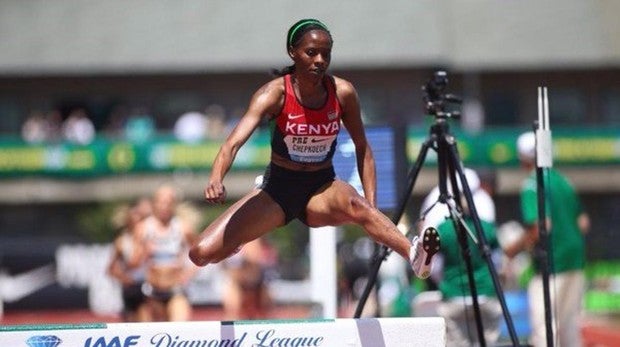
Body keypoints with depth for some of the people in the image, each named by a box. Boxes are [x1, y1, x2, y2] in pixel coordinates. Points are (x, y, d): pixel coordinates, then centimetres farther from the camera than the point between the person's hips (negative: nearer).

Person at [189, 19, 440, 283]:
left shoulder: (343, 93, -10)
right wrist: (216, 180, -50)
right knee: (201, 253, -11)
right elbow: (235, 140, -29)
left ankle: (415, 255, -58)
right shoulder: (275, 93, -17)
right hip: (278, 189, 0)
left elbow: (362, 148, 4)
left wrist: (372, 207, -7)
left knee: (354, 205, -38)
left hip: (322, 190, 0)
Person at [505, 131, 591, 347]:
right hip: (576, 259, 8)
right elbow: (583, 222, 14)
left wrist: (513, 249, -11)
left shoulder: (532, 186, -11)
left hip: (552, 264, -8)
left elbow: (541, 227, -21)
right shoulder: (562, 181, 13)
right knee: (569, 326, 16)